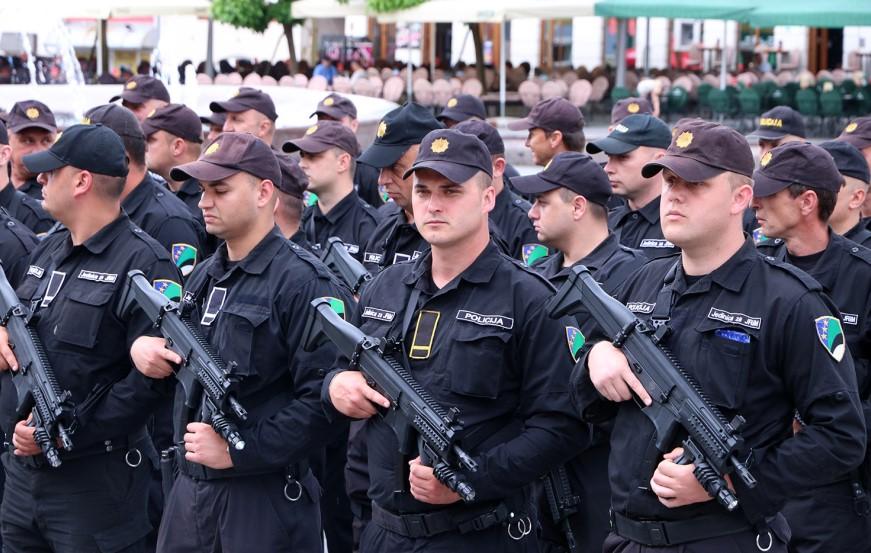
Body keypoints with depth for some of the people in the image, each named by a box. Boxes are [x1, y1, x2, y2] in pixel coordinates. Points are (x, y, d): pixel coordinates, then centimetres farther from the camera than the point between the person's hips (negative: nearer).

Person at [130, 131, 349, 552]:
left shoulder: (303, 282, -13)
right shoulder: (204, 277, 13)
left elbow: (322, 399, -20)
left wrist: (238, 450, -20)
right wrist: (143, 345, 2)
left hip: (265, 497, -7)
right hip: (190, 487, 7)